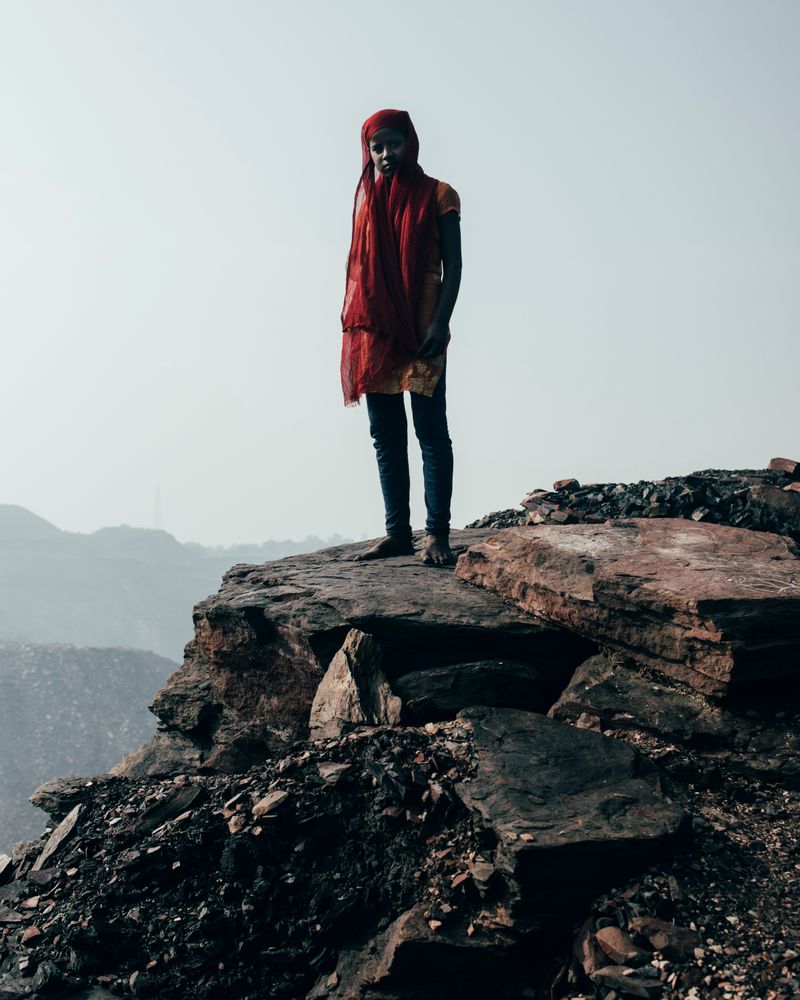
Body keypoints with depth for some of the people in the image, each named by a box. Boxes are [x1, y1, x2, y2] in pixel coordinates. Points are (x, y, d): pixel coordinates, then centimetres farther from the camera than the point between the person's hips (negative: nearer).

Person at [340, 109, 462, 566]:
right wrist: (352, 325, 8)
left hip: (421, 332, -5)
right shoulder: (366, 199, 15)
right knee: (386, 435, 5)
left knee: (431, 430, -5)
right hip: (373, 332, 5)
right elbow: (357, 266, 16)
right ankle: (398, 532, 10)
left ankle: (438, 533, -3)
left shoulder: (437, 195, 3)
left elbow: (453, 265, -3)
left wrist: (440, 323, -15)